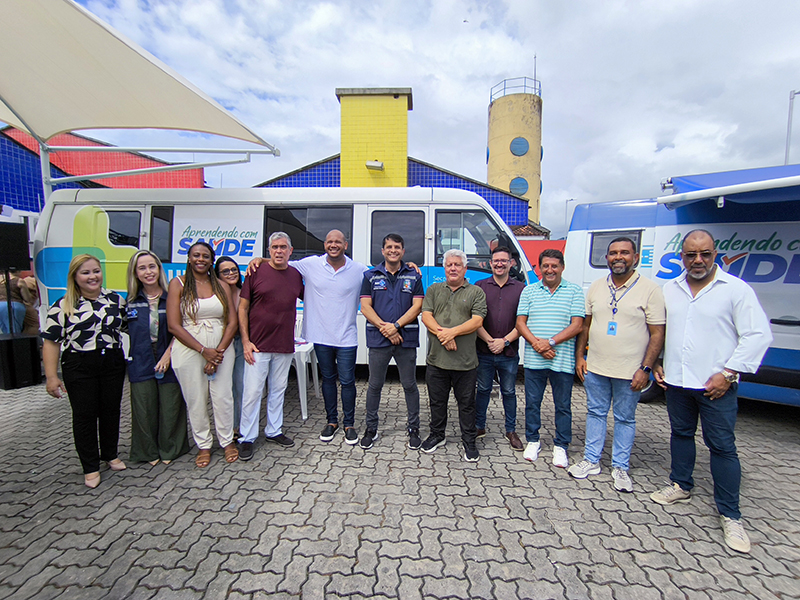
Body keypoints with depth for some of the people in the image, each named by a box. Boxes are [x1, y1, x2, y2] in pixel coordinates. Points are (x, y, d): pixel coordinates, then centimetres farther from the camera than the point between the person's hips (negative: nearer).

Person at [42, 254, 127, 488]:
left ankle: (111, 455, 31)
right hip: (79, 368, -2)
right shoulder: (62, 306, -4)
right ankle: (90, 467, 19)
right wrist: (51, 377, -10)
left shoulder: (116, 300, 4)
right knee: (84, 415, 5)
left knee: (111, 410, 12)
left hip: (113, 365, 3)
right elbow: (51, 342, -5)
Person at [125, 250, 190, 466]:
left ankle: (169, 450, 28)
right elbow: (124, 330, 11)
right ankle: (149, 452, 30)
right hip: (141, 365, 2)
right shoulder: (130, 301, 4)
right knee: (144, 410, 9)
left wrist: (168, 354, -11)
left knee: (170, 407, 7)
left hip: (168, 362, -1)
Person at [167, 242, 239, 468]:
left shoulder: (221, 286, 7)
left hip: (221, 349, 1)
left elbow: (232, 322, 3)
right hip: (189, 350, -1)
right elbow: (174, 325, -6)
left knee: (223, 397, 4)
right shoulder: (178, 284, 1)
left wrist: (219, 351, -9)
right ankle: (203, 445, 27)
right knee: (196, 400, 7)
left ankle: (227, 441, 25)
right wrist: (204, 351, -12)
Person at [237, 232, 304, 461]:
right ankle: (247, 438, 18)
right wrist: (245, 341, -9)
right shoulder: (256, 272, -5)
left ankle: (274, 431, 30)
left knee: (278, 390, 14)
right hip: (258, 345, -4)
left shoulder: (296, 275, 6)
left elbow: (306, 298, 22)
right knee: (252, 392, 2)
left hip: (285, 346, 4)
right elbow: (242, 308, -4)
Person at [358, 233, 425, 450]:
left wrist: (395, 326, -14)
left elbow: (417, 306, -2)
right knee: (375, 385, 9)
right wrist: (384, 327, -13)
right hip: (378, 339, 0)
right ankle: (371, 428, 25)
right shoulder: (371, 276, 7)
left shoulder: (413, 276, 7)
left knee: (409, 385, 9)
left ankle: (413, 428, 25)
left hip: (406, 339, 0)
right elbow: (365, 307, 0)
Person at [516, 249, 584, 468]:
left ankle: (561, 446, 26)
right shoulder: (529, 291, 8)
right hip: (533, 360, 2)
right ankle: (533, 441, 29)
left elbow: (576, 326, -6)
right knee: (532, 403, 11)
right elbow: (520, 323, 3)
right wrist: (536, 343, -13)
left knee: (563, 405, 9)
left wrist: (551, 342, -17)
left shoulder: (574, 291, 2)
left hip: (562, 361, -1)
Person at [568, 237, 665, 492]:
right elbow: (585, 325, 11)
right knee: (595, 413, 14)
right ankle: (591, 461, 27)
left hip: (630, 372, -3)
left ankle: (620, 468, 26)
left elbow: (657, 333, -7)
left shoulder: (649, 289, -7)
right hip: (595, 368, 4)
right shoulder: (596, 288, 5)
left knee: (625, 419, 11)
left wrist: (645, 369, -13)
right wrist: (579, 356, 5)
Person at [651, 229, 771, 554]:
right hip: (676, 382, 4)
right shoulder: (670, 290, 7)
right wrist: (657, 364, 8)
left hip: (716, 386, -4)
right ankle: (681, 486, 35)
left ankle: (730, 515, 17)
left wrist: (728, 373, -14)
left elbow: (758, 335, -9)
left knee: (722, 446, 3)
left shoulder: (736, 289, -7)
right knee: (680, 434, 17)